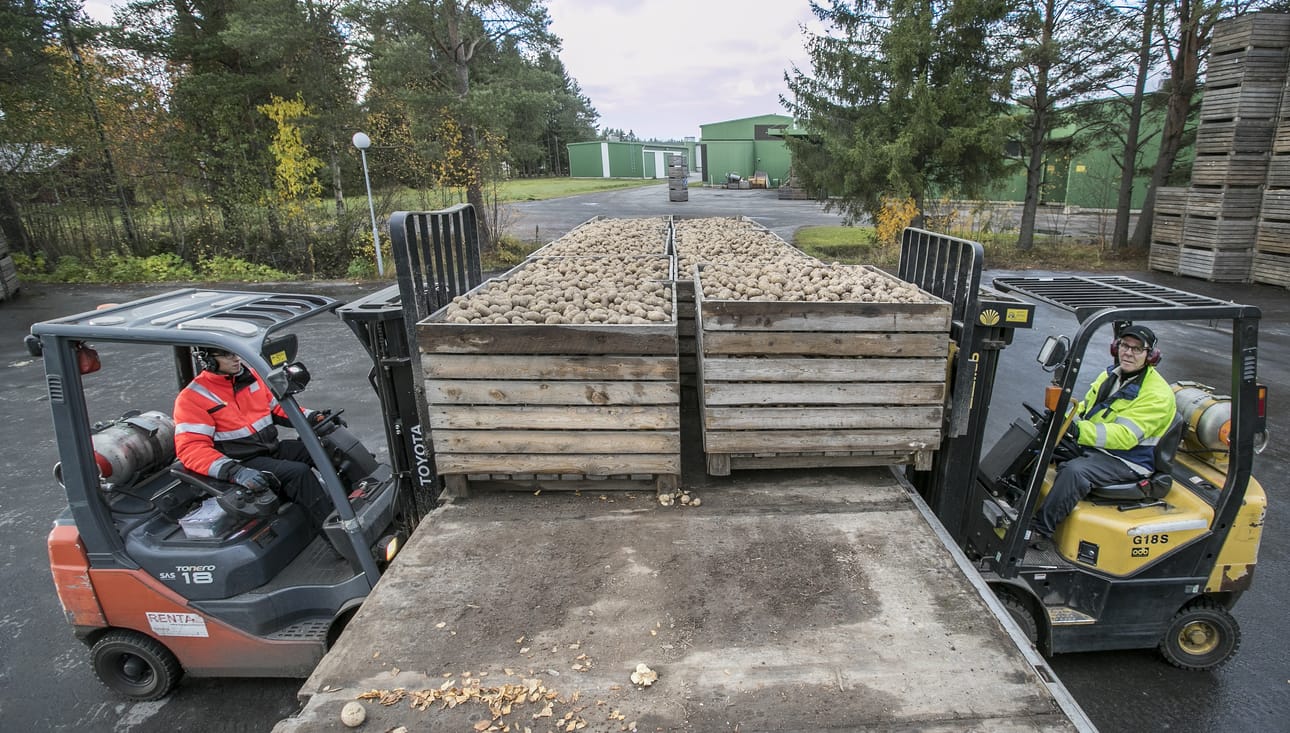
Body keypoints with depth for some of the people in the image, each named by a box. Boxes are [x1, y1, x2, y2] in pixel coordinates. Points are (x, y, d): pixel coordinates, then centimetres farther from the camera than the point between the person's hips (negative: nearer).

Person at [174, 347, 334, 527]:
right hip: (245, 462, -6)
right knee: (298, 473, -30)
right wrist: (236, 472, -33)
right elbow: (190, 448, -17)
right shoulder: (192, 398, -9)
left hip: (274, 448, 6)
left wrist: (314, 417, 0)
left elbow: (277, 408, 19)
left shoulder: (250, 376, 9)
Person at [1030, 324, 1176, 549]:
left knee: (1074, 471, -33)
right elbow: (1085, 407, 16)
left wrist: (1079, 430, -41)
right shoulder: (1112, 375, 8)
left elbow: (1124, 435, -28)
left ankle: (1041, 531, -27)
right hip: (1093, 445, 9)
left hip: (1126, 459, -8)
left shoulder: (1156, 394, -17)